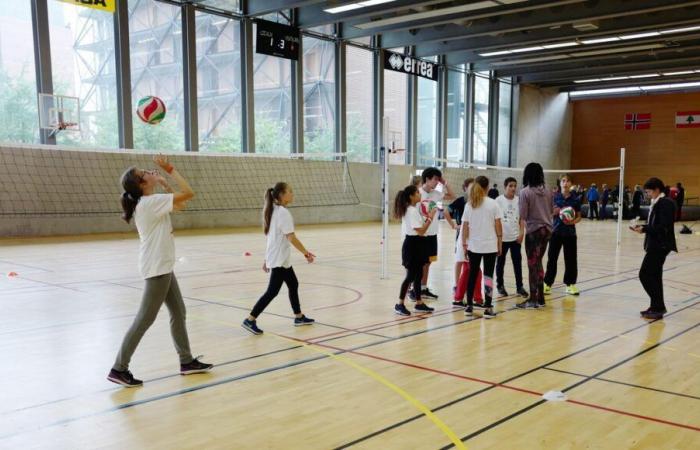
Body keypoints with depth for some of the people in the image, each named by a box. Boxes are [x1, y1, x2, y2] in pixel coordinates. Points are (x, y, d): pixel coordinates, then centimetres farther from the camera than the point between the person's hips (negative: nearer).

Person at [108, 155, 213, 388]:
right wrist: (170, 169, -13)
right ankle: (119, 369, 4)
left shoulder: (148, 202, 10)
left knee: (178, 313, 15)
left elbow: (179, 205, 18)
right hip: (157, 268, -10)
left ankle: (187, 361, 24)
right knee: (144, 319, -4)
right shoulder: (151, 202, -18)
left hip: (162, 267, 10)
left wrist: (163, 183, 10)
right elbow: (188, 193, -19)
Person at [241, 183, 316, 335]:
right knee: (272, 291, -7)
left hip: (279, 259, 10)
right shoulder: (283, 212, -18)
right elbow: (291, 238, -22)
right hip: (279, 260, -10)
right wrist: (306, 253, -15)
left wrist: (267, 259, 19)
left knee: (293, 285, 18)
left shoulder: (274, 211, 10)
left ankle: (299, 317, 29)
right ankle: (250, 320, -5)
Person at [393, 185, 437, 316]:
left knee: (418, 275, 14)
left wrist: (428, 218, 5)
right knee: (410, 276, -4)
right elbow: (421, 231, -21)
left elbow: (420, 228, 14)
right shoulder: (412, 211, -18)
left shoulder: (412, 210, 13)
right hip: (412, 245, -10)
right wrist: (430, 218, -16)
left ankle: (419, 304, 21)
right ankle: (400, 304, 4)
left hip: (416, 245, 10)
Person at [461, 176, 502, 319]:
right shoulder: (493, 204, -5)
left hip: (473, 246, 2)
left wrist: (464, 244, 8)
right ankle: (487, 308, 2)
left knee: (472, 275, 12)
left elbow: (465, 227, 0)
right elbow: (498, 226, -4)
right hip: (490, 246, -2)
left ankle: (469, 306, 15)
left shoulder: (469, 205, 0)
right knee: (488, 276, 3)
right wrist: (500, 243, 5)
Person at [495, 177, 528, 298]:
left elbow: (522, 219, 6)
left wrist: (521, 233, -3)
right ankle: (500, 286, 22)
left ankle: (519, 287, 12)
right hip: (502, 237, -2)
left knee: (517, 262, 4)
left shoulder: (519, 200, 2)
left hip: (515, 237, 2)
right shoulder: (499, 200, -7)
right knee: (500, 262, 9)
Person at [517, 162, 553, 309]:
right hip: (547, 229, 6)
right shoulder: (547, 192, 5)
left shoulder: (525, 192, -12)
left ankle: (533, 299, 6)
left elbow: (523, 215, -13)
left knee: (533, 265, 2)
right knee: (538, 263, 16)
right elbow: (551, 211, 12)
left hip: (533, 230, -6)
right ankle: (540, 297, 20)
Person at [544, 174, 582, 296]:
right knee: (552, 258, 3)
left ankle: (570, 284, 15)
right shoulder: (555, 197, 1)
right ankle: (547, 283, 12)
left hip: (570, 233, 0)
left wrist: (574, 221, -15)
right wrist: (555, 211, -16)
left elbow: (579, 216, 5)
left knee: (571, 259, 3)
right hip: (556, 231, 0)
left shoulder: (575, 199, 1)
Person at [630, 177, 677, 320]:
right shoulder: (656, 203, 14)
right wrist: (642, 227, 3)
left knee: (645, 275, -8)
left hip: (660, 245, -10)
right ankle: (657, 306, 23)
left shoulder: (665, 203, -15)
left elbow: (663, 227, -22)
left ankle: (658, 307, -1)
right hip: (656, 244, 10)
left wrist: (644, 229, -20)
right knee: (653, 276, 15)